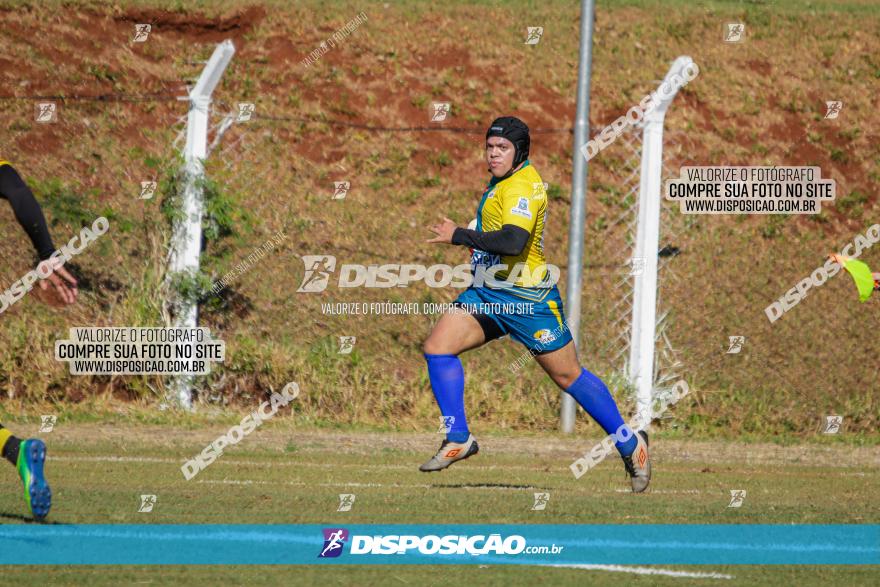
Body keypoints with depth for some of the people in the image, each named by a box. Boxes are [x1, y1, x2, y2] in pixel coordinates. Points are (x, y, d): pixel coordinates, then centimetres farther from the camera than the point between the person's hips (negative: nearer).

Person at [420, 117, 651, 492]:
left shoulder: (522, 187, -20)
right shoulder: (505, 181, 11)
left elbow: (513, 241, -36)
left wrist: (459, 235, -27)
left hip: (527, 299, -9)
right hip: (486, 293, 9)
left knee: (569, 376, 1)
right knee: (437, 347, -7)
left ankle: (631, 445, 16)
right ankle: (459, 440, 0)